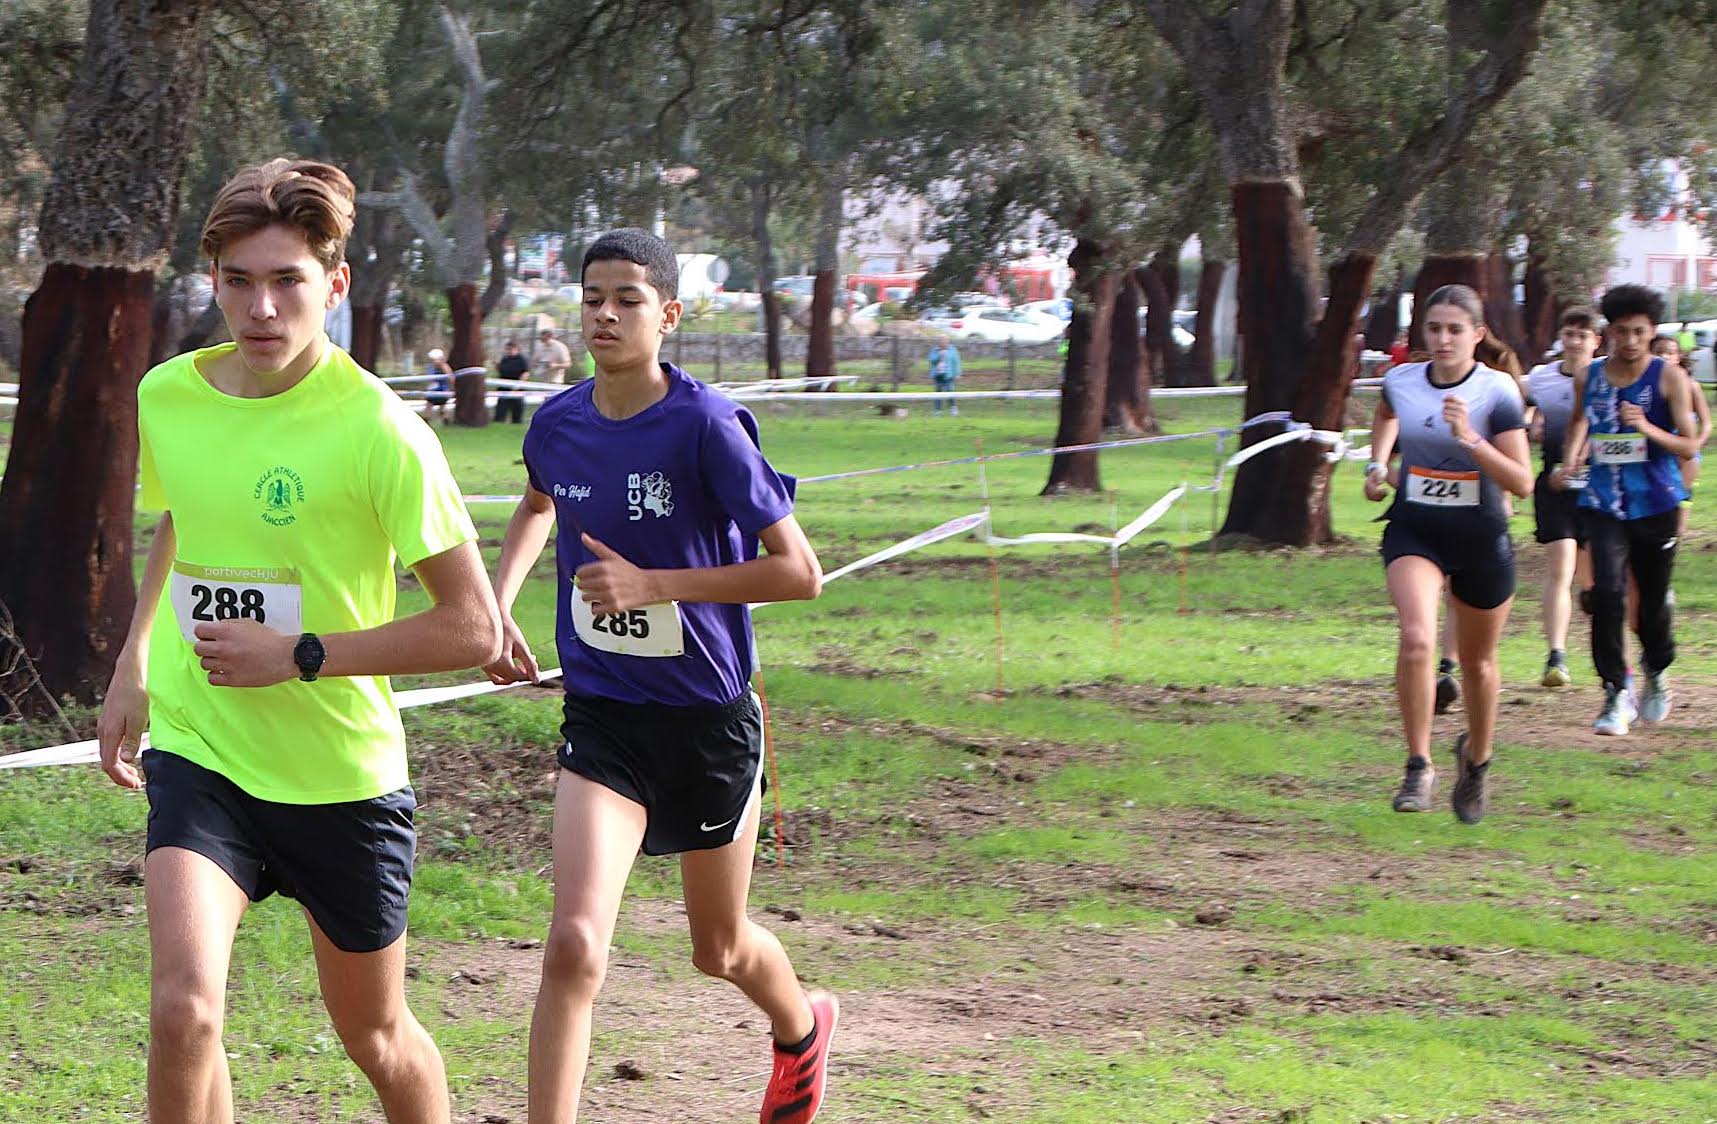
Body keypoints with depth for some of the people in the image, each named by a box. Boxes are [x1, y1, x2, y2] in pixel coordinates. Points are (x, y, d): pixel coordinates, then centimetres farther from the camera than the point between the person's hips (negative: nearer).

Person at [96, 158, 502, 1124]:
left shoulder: (380, 431, -18)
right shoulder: (167, 397, -3)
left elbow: (475, 629, -17)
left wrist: (298, 657, -21)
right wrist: (133, 668, 18)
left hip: (343, 776, -2)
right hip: (197, 751, 2)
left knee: (374, 1033, 16)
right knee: (184, 1007, -21)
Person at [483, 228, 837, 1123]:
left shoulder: (707, 426, -18)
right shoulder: (557, 423, -3)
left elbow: (799, 572, -19)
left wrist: (653, 584, -24)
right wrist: (498, 602, 7)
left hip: (710, 720, -2)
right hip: (602, 720, 2)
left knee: (720, 950, 19)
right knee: (575, 945, -19)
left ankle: (802, 1026, 53)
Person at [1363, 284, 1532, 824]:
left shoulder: (1497, 391, -13)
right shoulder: (1401, 381, -3)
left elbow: (1521, 482, -17)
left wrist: (1469, 438, -28)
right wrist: (1378, 465, 12)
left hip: (1482, 541, -1)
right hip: (1414, 532, 1)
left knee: (1477, 661, 13)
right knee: (1417, 638, -25)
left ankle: (1476, 759, 40)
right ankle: (1419, 765, -17)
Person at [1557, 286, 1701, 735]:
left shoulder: (1668, 377, -3)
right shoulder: (1589, 377, 6)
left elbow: (1690, 445, -5)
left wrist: (1648, 429, -21)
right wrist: (1571, 461, 6)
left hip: (1656, 504, -1)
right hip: (1604, 504, 1)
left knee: (1653, 599, 8)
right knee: (1607, 592, -17)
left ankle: (1657, 672, 38)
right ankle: (1617, 694, -12)